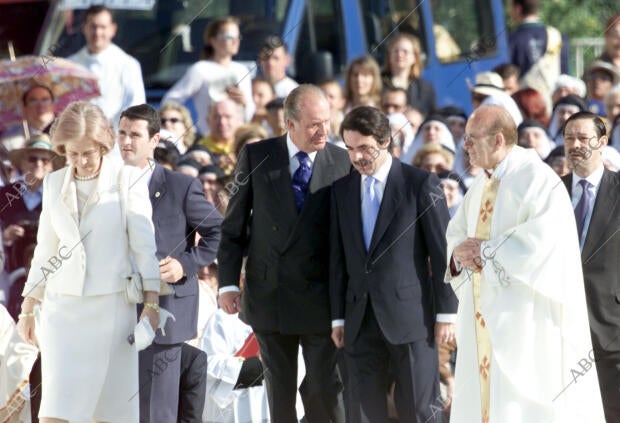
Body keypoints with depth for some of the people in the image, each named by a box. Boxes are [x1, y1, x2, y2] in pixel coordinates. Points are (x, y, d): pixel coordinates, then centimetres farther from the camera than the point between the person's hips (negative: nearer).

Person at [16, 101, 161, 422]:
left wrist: (151, 302, -11)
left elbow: (144, 243, -4)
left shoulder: (127, 180, -3)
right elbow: (45, 250, 15)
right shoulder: (54, 184, 9)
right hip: (62, 308, 3)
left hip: (112, 307, -3)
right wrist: (28, 309, 15)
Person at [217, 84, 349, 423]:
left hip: (320, 295, -2)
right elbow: (233, 226, 5)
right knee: (279, 388, 11)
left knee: (326, 388, -6)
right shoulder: (256, 157, 1)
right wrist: (228, 283, -2)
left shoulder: (342, 163, -1)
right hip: (268, 291, 2)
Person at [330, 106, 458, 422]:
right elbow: (337, 257, 12)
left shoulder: (422, 185, -4)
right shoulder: (342, 190, 10)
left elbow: (442, 252, -4)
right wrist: (337, 317, 9)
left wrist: (446, 312, -6)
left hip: (410, 315, -4)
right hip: (361, 321, 4)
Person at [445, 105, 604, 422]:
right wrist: (458, 253, -8)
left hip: (522, 316, -8)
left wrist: (486, 251, -17)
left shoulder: (537, 178, -11)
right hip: (483, 316, 8)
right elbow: (457, 231, 17)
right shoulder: (481, 186, 16)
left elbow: (545, 235, -23)